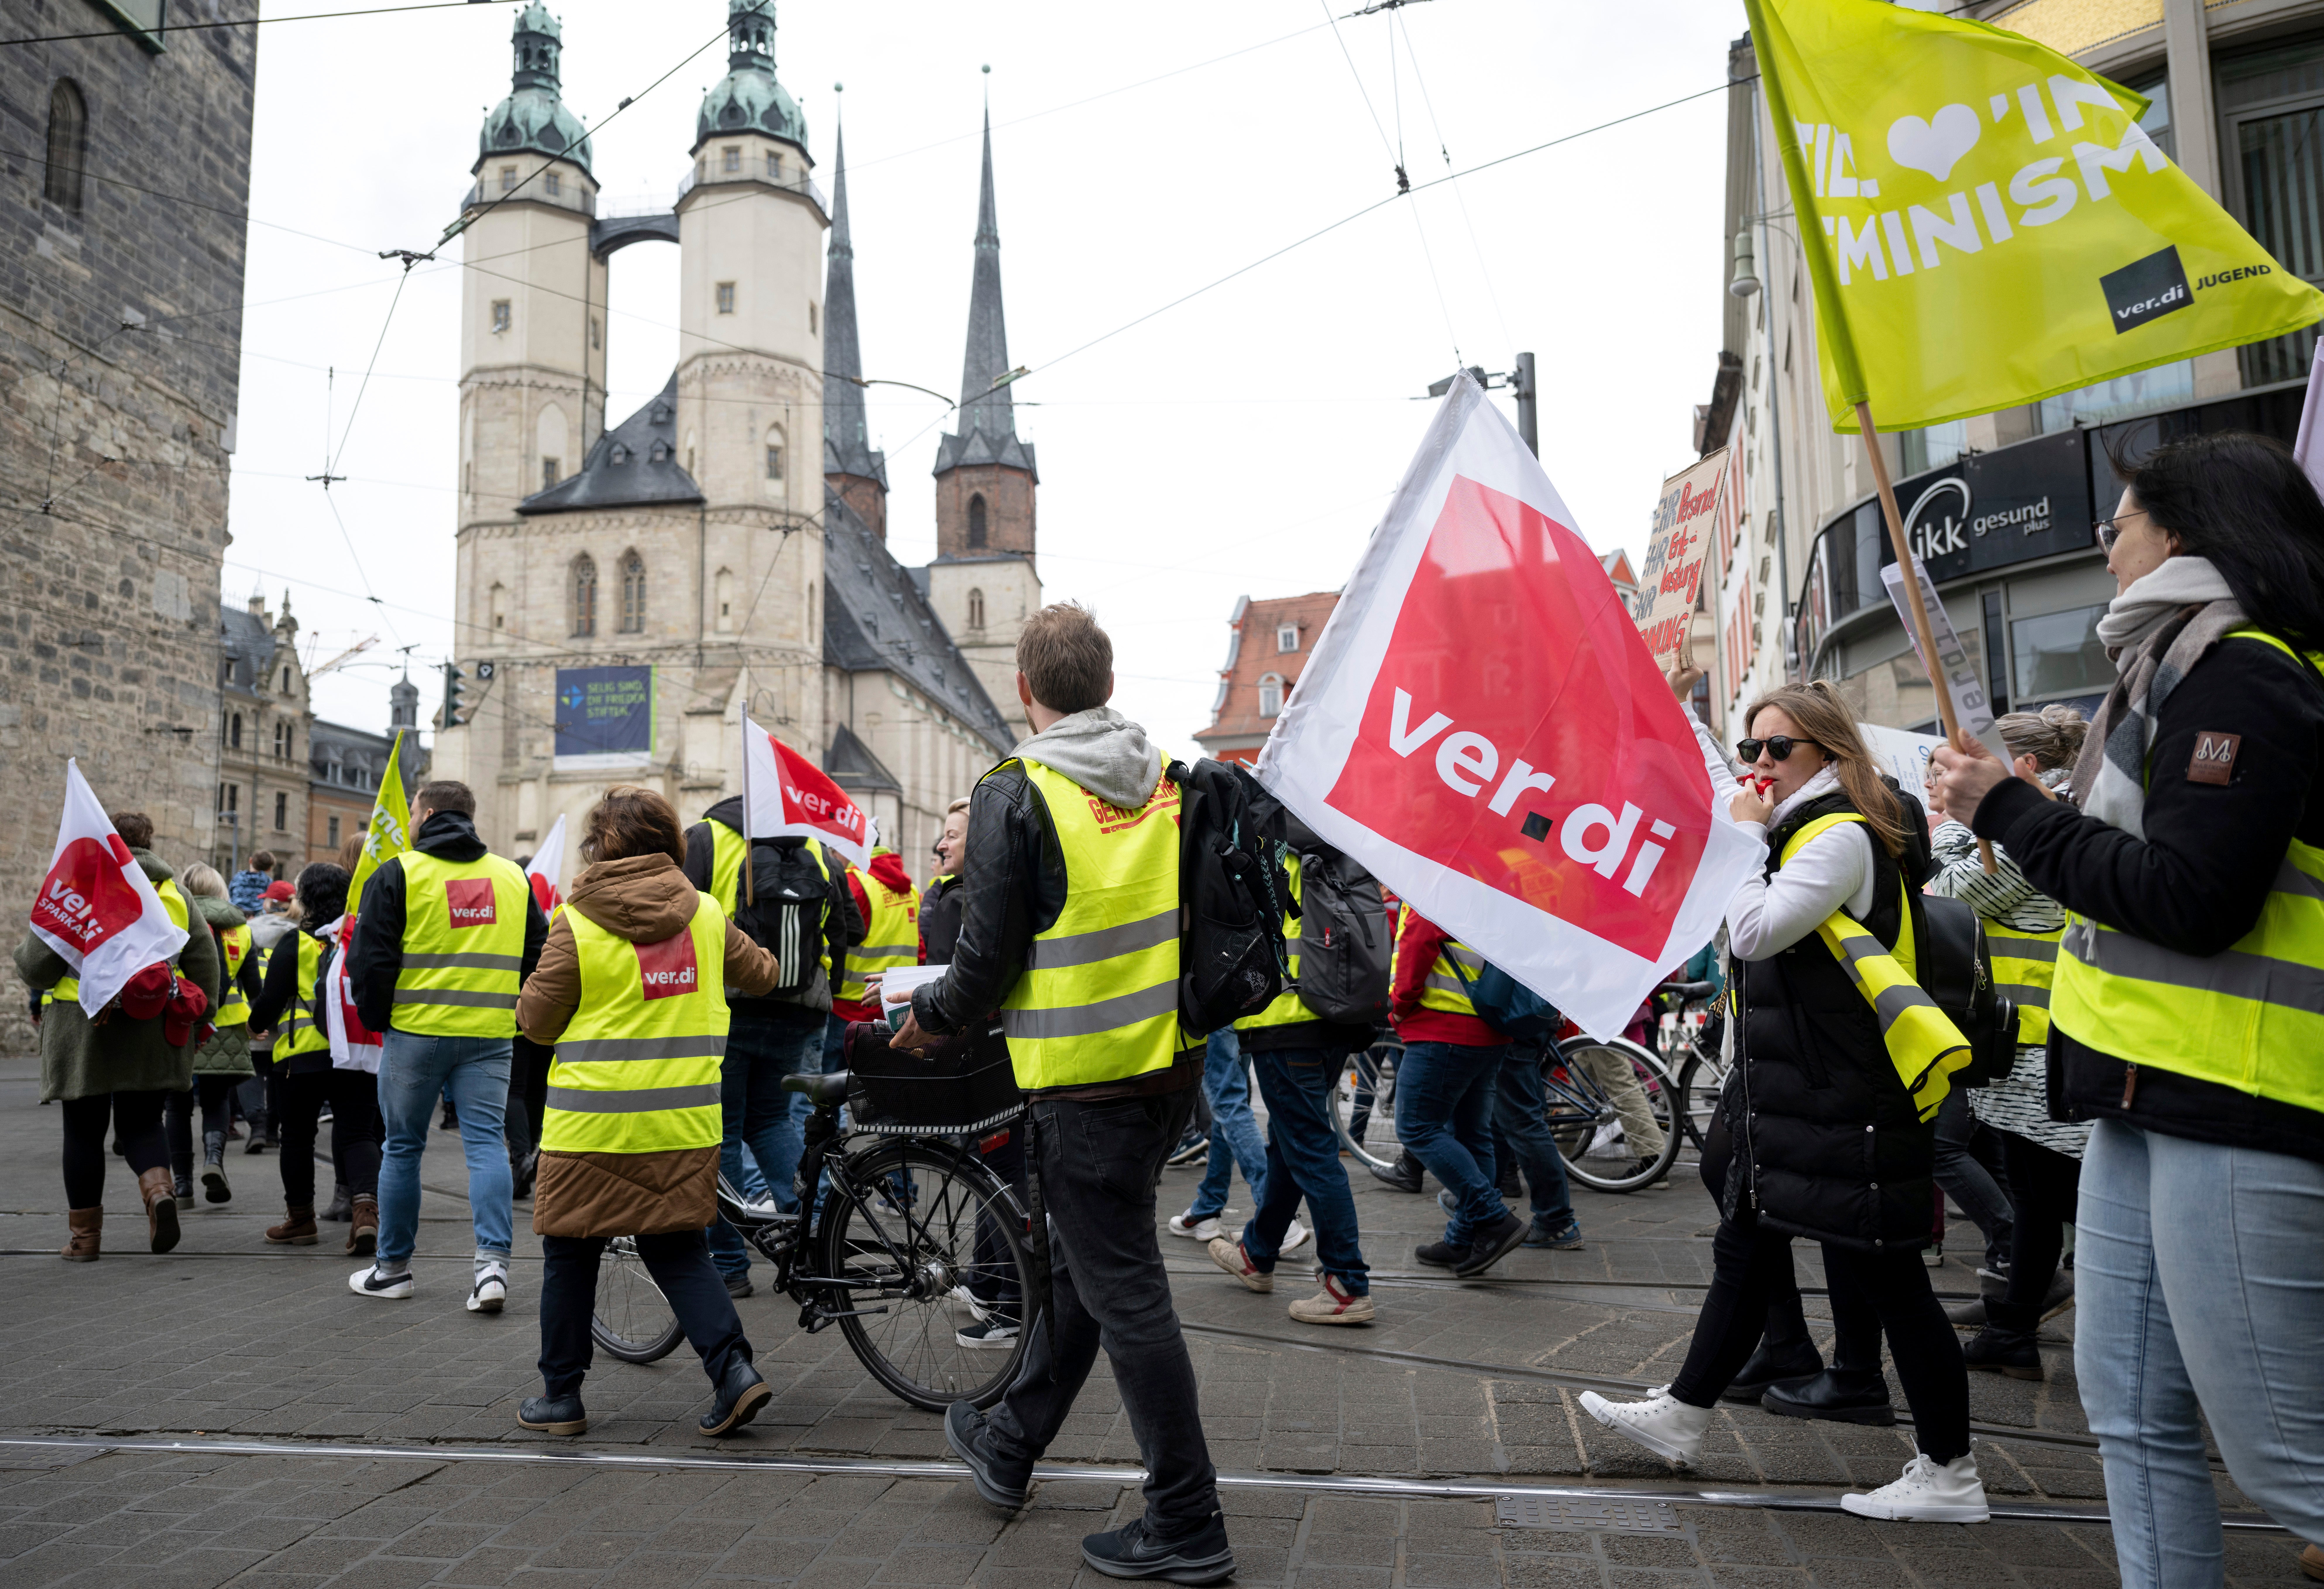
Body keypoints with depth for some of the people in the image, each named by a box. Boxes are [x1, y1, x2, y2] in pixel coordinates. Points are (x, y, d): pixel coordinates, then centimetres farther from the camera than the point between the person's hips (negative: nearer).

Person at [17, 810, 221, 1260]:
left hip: (83, 1026, -2)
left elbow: (35, 963, -3)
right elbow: (205, 965, 7)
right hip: (152, 1034, 2)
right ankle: (159, 1188, -15)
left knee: (84, 1130, 8)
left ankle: (85, 1236, 15)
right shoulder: (174, 895, 7)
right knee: (142, 1121, 13)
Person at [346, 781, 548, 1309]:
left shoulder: (398, 874, -2)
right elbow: (540, 957, 13)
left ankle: (392, 1267, 21)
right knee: (486, 1143, 2)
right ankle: (493, 1263, -10)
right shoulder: (514, 877, 11)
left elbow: (371, 959, -5)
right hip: (490, 1035, 3)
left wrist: (374, 1019, 8)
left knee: (403, 1148, 10)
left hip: (416, 1032, -2)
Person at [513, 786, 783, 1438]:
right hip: (685, 1122, 3)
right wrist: (771, 966, 41)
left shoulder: (576, 923, -9)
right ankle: (732, 1367, 1)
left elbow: (538, 1020, -1)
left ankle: (561, 1395, 22)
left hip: (592, 1121, -3)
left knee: (570, 1255, 12)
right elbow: (761, 973, 18)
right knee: (677, 1248, 14)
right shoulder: (706, 914, 2)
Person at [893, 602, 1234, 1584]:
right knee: (1080, 1261, 21)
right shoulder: (1167, 780, 4)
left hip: (1083, 1080, -7)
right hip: (1171, 1060, 8)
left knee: (1124, 1291, 2)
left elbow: (990, 957, -13)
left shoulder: (1017, 796, -15)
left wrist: (932, 1017, 6)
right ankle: (1010, 1445, 40)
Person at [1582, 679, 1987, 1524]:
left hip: (1848, 1109, -10)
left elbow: (1756, 932, -26)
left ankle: (1950, 1475, 14)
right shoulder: (1799, 827, 12)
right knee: (1745, 1256, 17)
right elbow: (1725, 792, 32)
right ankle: (1682, 1415, 29)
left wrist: (1743, 835, -15)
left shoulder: (1844, 837, -16)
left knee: (1887, 1282, 0)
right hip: (1790, 1100, 10)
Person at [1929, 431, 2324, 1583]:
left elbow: (2190, 900, -19)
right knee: (2134, 1415, 14)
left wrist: (2007, 811, -12)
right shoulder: (2182, 673, 20)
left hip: (2228, 1109, -10)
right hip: (2148, 1099, 10)